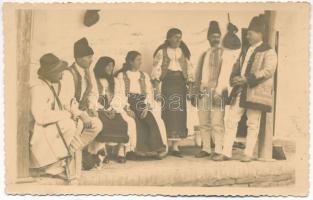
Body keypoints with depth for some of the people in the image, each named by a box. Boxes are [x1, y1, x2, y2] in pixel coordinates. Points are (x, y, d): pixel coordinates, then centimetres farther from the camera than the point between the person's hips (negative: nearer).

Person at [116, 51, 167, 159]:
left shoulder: (144, 76, 19)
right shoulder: (121, 75, 9)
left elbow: (149, 93, 7)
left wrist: (146, 107, -11)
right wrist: (127, 108, -17)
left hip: (143, 105, 3)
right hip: (129, 105, -2)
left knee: (155, 121, -25)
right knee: (136, 122, -32)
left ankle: (156, 149, -21)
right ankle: (140, 150, -26)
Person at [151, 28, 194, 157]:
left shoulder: (183, 52, 14)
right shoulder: (162, 52, 2)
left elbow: (189, 70, 13)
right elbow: (156, 71, -4)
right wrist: (157, 89, -12)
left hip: (180, 84, 4)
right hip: (167, 84, -4)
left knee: (180, 114, 0)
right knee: (168, 114, -6)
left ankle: (175, 147, 6)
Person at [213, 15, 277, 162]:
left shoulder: (268, 52, -3)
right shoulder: (245, 51, 20)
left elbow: (268, 71, -15)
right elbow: (237, 66, 22)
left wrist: (247, 79, -20)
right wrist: (234, 78, -1)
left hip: (255, 92, -7)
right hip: (240, 91, 7)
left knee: (253, 123, 1)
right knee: (230, 119, 1)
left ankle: (248, 154, 10)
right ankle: (226, 152, 6)